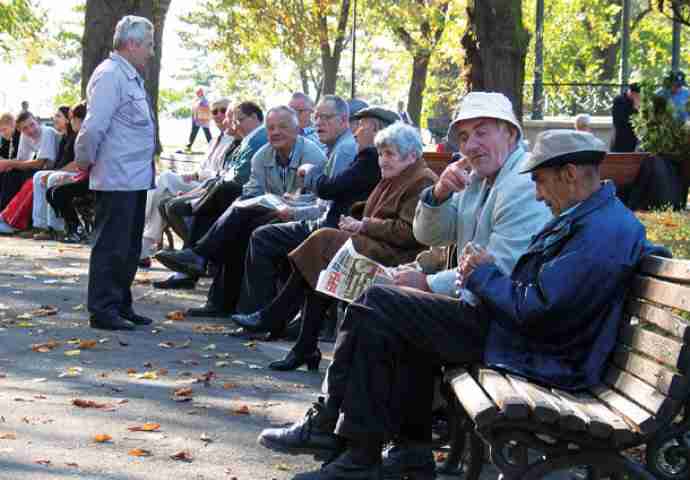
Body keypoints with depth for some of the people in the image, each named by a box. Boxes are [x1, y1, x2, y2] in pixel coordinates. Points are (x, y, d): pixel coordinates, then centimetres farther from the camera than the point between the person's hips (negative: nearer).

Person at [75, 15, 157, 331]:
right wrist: (85, 161, -8)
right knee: (111, 246, -3)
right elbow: (93, 127, -21)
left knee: (129, 248, 16)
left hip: (135, 179, 10)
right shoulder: (110, 76, -15)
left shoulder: (130, 77, 16)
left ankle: (121, 305, 27)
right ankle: (103, 310, 4)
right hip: (117, 180, -10)